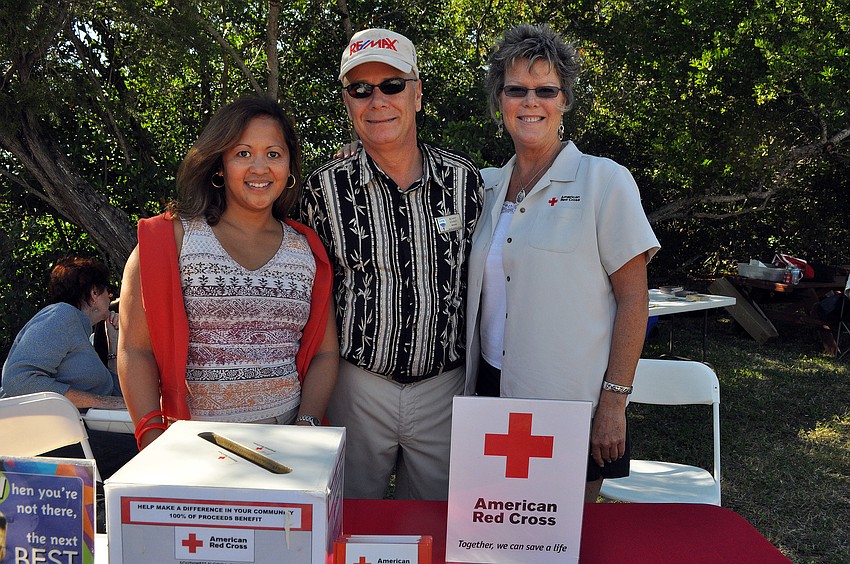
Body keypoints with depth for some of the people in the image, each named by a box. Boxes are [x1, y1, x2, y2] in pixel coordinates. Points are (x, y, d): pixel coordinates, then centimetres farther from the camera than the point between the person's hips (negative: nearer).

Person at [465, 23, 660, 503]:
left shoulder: (605, 181, -7)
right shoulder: (489, 186, 8)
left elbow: (633, 298, -9)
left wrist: (614, 402, -12)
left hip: (573, 404, -4)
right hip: (494, 391, 4)